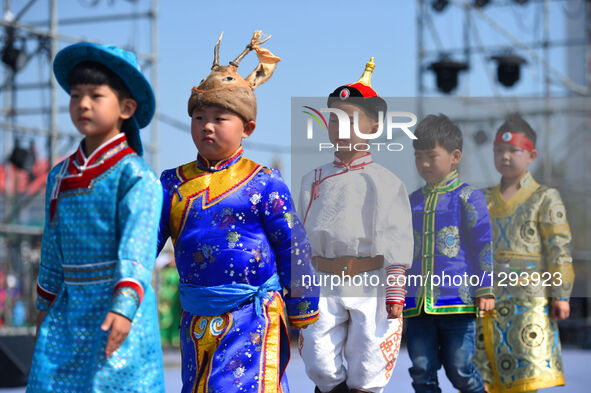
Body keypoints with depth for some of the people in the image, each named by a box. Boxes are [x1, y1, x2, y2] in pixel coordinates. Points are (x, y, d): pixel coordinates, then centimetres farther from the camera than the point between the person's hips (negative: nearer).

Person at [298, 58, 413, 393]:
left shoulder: (385, 183, 1)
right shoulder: (314, 180, 11)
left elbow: (396, 245, -3)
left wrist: (396, 295, -9)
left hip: (370, 288, -3)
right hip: (322, 286, 3)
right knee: (320, 366, -2)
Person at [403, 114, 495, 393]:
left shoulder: (468, 197, 1)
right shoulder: (411, 202, 17)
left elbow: (482, 244, -1)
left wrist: (485, 289, -6)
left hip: (457, 298, -5)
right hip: (417, 303, 5)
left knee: (459, 369, -3)